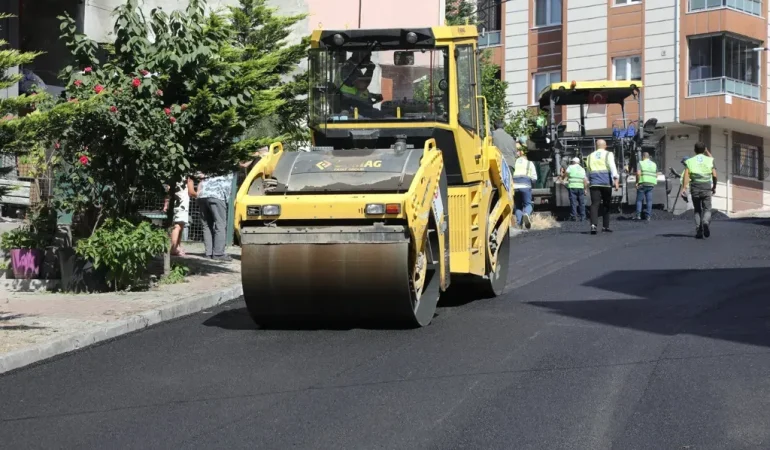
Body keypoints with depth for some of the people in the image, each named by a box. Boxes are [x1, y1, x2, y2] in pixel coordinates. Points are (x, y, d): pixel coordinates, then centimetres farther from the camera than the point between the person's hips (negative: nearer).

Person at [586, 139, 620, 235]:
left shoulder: (590, 156, 16)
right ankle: (605, 226, 16)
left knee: (594, 204, -7)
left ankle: (593, 224, -28)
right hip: (606, 183, -2)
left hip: (594, 183, 2)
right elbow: (612, 166, -10)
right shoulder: (608, 154, 6)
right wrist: (616, 179, -19)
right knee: (606, 204, 12)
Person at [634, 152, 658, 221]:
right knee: (649, 200, 4)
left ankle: (638, 215, -3)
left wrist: (637, 182, -8)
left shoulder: (641, 163, -3)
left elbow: (638, 173, -15)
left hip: (642, 183, -4)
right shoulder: (654, 164, 13)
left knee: (639, 199, 4)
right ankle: (648, 216, 0)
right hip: (651, 184, 4)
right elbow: (656, 175, 12)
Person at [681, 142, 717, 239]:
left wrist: (684, 188, -16)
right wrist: (714, 187, 14)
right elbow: (714, 175, 0)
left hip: (695, 187, 1)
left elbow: (686, 174, -9)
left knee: (697, 210, 14)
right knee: (707, 209, 6)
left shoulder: (690, 161, 6)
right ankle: (705, 222, -26)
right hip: (706, 187, -1)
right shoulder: (709, 160, 6)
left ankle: (698, 231, 3)